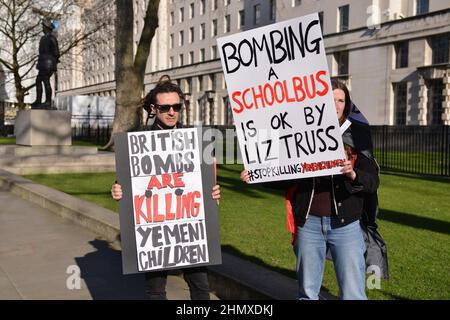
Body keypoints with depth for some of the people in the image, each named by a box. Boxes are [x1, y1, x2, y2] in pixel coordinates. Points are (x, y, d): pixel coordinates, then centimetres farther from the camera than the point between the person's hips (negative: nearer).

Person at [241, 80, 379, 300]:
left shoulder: (355, 135, 1)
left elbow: (373, 181, -5)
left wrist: (353, 175, -26)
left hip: (345, 225, -1)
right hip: (309, 223, 2)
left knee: (353, 294, 2)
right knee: (307, 292, 14)